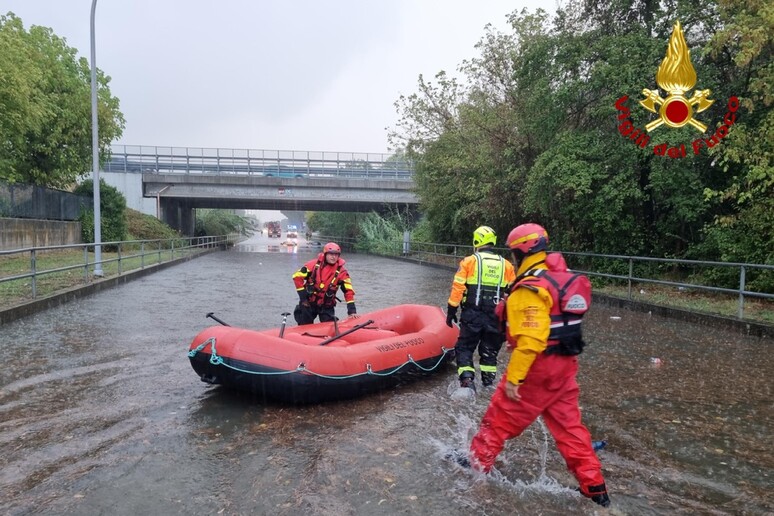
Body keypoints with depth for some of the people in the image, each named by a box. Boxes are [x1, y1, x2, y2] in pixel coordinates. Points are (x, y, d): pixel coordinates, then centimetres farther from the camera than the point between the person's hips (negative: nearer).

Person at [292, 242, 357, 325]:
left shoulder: (341, 271, -10)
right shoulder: (314, 264, -12)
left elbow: (348, 290, -11)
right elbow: (297, 276, -7)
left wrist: (352, 310, -17)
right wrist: (303, 296, -9)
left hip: (327, 306, 0)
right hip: (308, 303, 0)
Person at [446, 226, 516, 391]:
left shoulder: (469, 261, -3)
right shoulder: (506, 265, 6)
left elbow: (457, 288, -7)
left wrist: (451, 311, 0)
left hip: (472, 314, -3)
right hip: (495, 316, 3)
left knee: (464, 348, 8)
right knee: (490, 351, 18)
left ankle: (467, 382, -6)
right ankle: (488, 384, 25)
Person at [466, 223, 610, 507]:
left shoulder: (530, 287, -22)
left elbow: (531, 339, -27)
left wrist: (513, 377, -23)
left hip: (537, 366, -9)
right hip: (563, 363, 9)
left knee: (500, 417, 10)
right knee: (569, 425, 17)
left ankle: (477, 462, 27)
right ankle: (594, 486, 23)